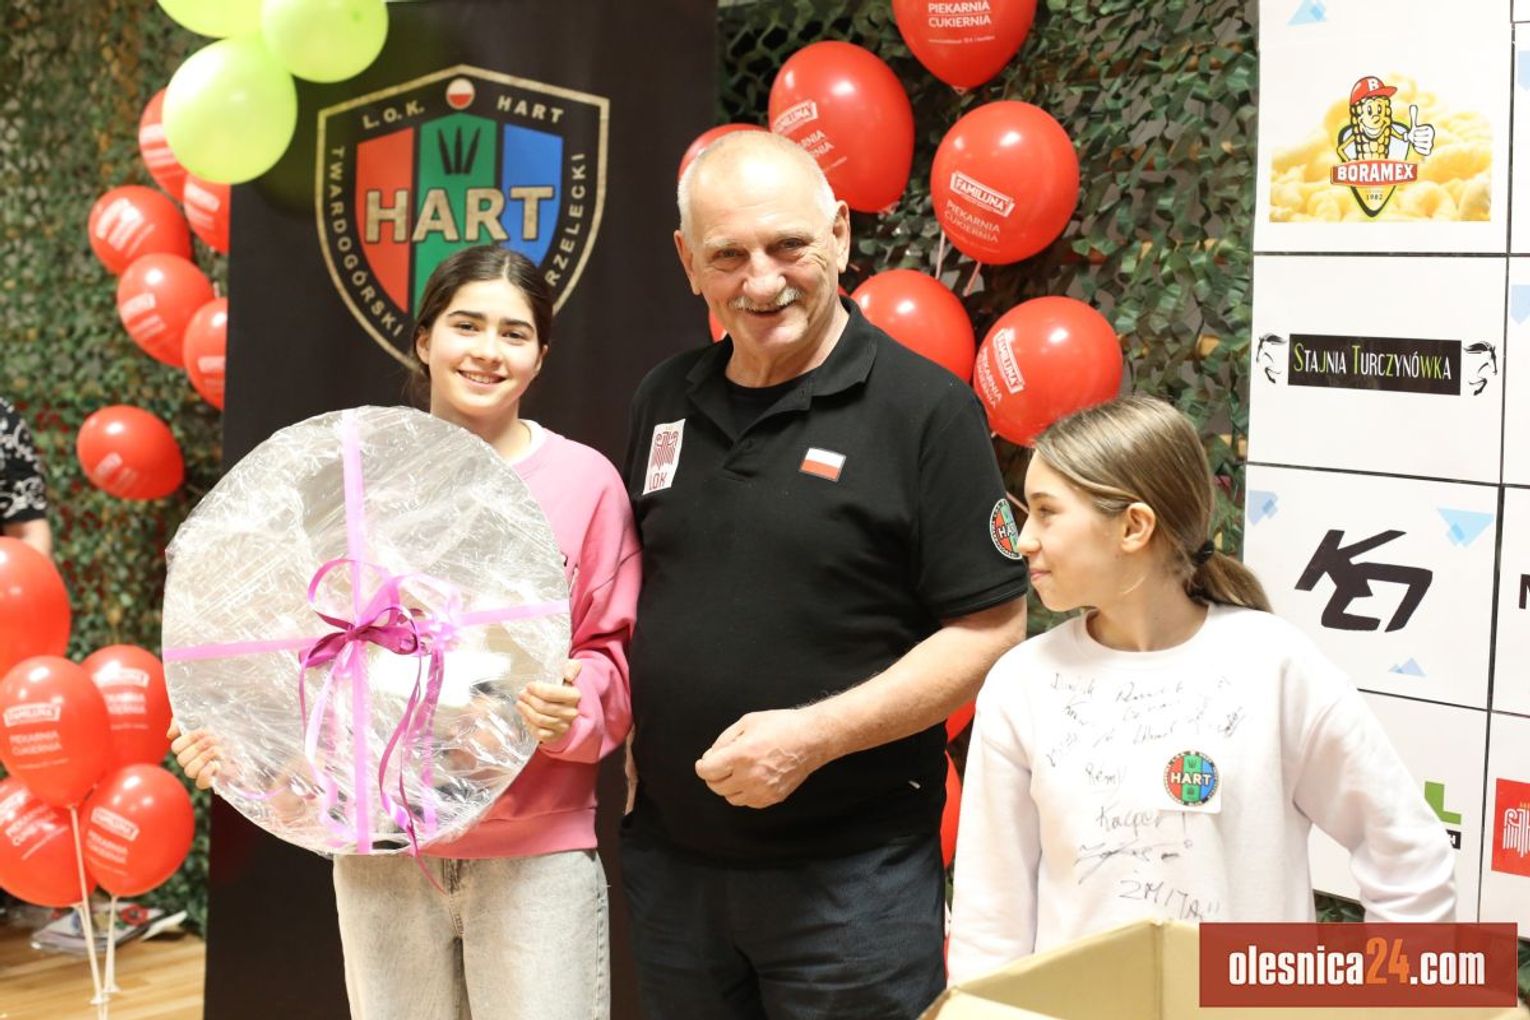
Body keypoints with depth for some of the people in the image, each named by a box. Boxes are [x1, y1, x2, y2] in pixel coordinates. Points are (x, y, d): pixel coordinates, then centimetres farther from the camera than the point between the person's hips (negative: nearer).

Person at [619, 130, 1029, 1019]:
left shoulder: (924, 408, -9)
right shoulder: (666, 401, 8)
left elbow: (991, 630, -11)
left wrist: (814, 735, -19)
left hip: (851, 870, -5)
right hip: (672, 856, 5)